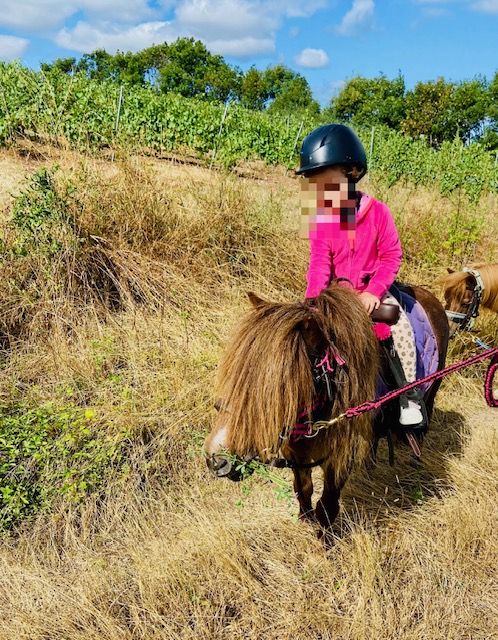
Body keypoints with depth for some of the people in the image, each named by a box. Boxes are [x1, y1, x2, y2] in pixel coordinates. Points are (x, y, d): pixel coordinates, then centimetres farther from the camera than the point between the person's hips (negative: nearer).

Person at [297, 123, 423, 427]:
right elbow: (320, 264, -13)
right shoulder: (320, 219, -9)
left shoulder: (377, 212, -14)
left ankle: (409, 395, -4)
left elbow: (391, 256, -10)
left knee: (402, 328, -19)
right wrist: (314, 297, -29)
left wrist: (373, 291, -20)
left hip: (372, 290, -2)